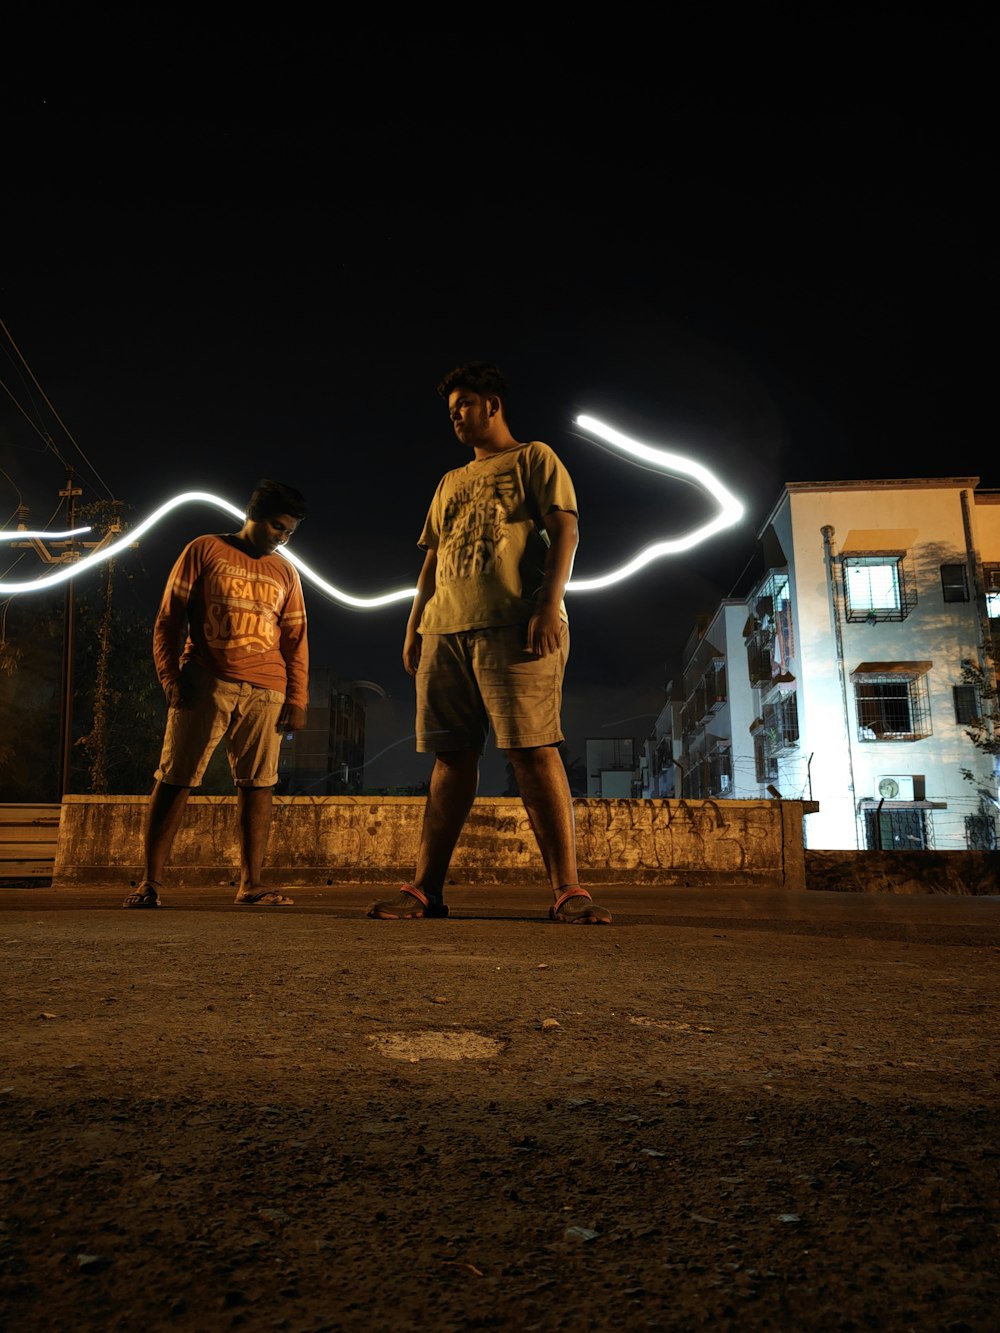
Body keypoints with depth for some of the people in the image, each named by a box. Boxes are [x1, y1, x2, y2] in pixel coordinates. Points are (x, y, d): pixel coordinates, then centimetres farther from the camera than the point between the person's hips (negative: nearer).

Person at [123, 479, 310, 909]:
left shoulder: (286, 573, 17)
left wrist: (297, 700, 7)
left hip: (264, 691, 3)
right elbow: (168, 619, 5)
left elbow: (295, 640, 16)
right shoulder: (203, 551, 8)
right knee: (175, 779, -4)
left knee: (258, 784, -2)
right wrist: (171, 677, -6)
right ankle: (150, 882, 3)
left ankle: (251, 883, 3)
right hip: (205, 683, -2)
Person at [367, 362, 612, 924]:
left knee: (534, 751, -13)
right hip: (446, 629, 6)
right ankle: (426, 889, 2)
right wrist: (415, 626, 15)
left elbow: (565, 529, -1)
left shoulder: (534, 458, 12)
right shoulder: (451, 482, 30)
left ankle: (568, 890, -12)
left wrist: (550, 604, -15)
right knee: (452, 756, 2)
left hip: (515, 625, -6)